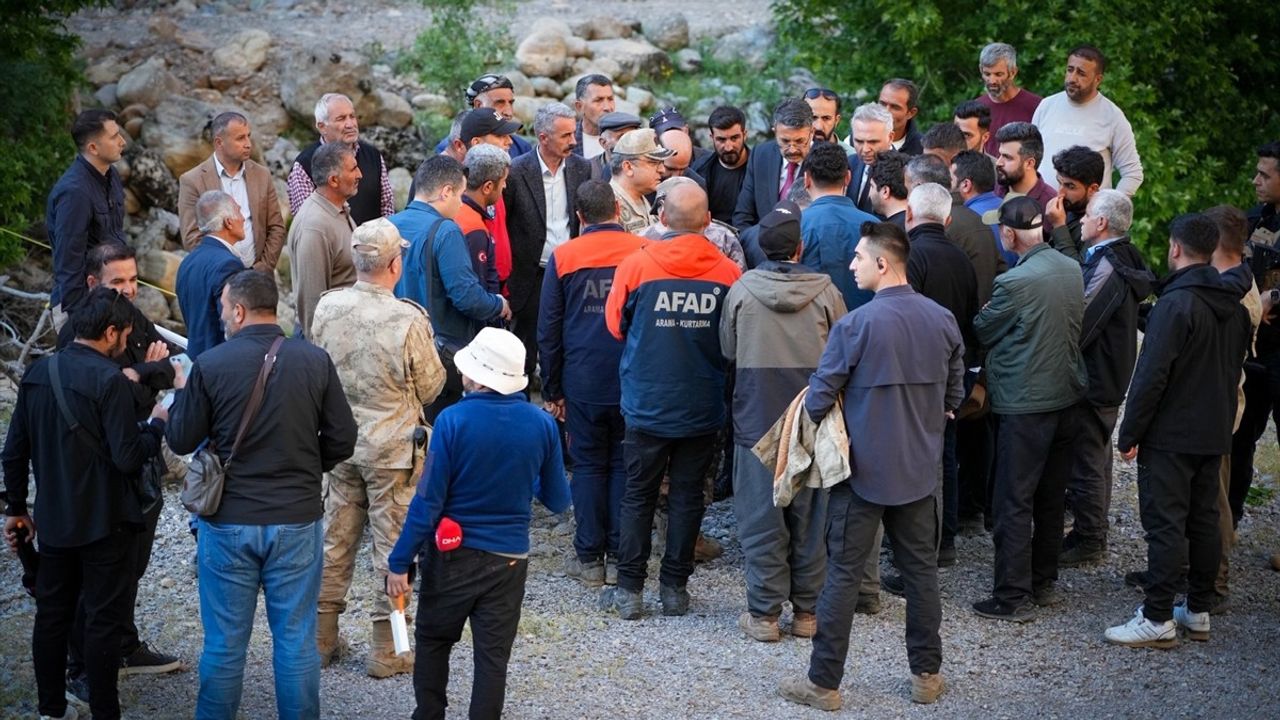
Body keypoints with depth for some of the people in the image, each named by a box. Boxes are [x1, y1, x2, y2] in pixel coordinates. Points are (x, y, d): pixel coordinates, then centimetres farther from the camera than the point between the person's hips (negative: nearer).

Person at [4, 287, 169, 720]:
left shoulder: (37, 373, 4)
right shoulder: (109, 380, -19)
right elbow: (128, 457, -21)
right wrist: (157, 425, -4)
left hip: (53, 520, 7)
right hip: (104, 522, -6)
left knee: (51, 614, 15)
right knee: (104, 619, 2)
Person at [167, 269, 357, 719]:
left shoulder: (211, 365, -11)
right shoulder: (315, 362, -6)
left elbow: (181, 441, -2)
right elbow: (341, 441, -1)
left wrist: (180, 396, 17)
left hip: (228, 523, -1)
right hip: (297, 521, 1)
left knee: (224, 643, 10)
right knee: (296, 641, 10)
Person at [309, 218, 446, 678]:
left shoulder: (326, 308, -8)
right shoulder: (409, 321, -21)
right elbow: (430, 388, -8)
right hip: (392, 448, -4)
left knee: (335, 540, 16)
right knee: (393, 546, 7)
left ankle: (322, 638, 25)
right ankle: (386, 650, 13)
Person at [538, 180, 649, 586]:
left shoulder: (562, 258, -3)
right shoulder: (645, 252, -5)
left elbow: (548, 331, 2)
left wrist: (551, 390, 10)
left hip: (583, 383, 0)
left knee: (588, 465, 8)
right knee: (625, 465, 9)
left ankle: (589, 558, 10)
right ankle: (620, 557, 11)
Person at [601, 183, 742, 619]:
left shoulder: (636, 266, -12)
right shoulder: (728, 273, -10)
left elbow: (616, 325, 4)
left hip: (647, 406, -1)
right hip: (702, 407, 1)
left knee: (638, 496, 10)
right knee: (687, 496, 11)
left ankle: (629, 590, 11)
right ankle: (675, 588, 16)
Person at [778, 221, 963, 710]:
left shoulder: (856, 325, -18)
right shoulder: (943, 321, -1)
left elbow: (818, 398, -13)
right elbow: (953, 396, 9)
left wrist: (815, 421, 8)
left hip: (864, 469, -5)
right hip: (920, 469, 5)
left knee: (843, 574, 3)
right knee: (921, 570, 14)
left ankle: (824, 683, 8)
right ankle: (927, 674, 22)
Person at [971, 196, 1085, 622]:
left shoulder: (1015, 282, -21)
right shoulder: (1072, 270, 2)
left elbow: (983, 332, -7)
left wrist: (984, 315, 13)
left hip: (1025, 403, -8)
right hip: (1066, 395, 8)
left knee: (1014, 502, -1)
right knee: (1050, 498, 17)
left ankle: (1013, 598, 1)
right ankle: (1045, 583, 27)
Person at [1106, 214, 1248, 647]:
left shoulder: (1175, 304, -18)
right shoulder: (1234, 306, 8)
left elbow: (1151, 376, -20)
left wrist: (1129, 434, -13)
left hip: (1170, 435, -8)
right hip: (1215, 433, 8)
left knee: (1165, 525, -5)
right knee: (1204, 521, 14)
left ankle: (1158, 620, -4)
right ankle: (1198, 611, 21)